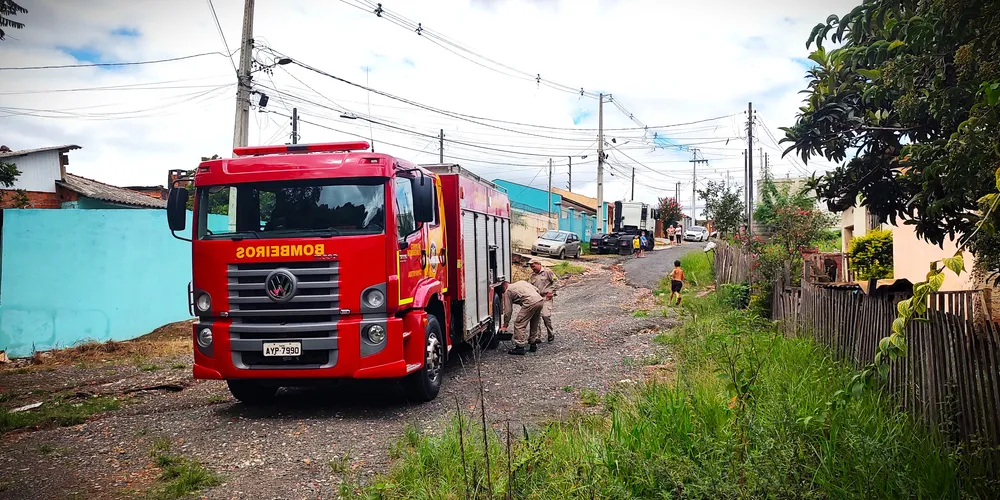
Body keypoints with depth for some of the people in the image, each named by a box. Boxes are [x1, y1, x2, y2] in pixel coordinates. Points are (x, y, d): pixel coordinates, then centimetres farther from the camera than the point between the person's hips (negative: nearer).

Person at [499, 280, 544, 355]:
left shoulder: (507, 292, 13)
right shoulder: (521, 282, 31)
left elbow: (508, 310, 12)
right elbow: (536, 290, 24)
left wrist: (505, 325, 20)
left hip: (530, 303, -8)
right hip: (540, 300, 8)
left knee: (519, 324, 1)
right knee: (534, 324, 23)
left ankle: (519, 347, 1)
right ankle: (533, 344, 30)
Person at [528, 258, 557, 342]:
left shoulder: (547, 272, -1)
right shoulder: (532, 275, 16)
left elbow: (555, 281, -1)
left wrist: (551, 292, -6)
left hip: (546, 297, -6)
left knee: (546, 315, -15)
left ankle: (551, 334, 4)